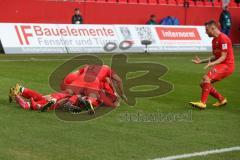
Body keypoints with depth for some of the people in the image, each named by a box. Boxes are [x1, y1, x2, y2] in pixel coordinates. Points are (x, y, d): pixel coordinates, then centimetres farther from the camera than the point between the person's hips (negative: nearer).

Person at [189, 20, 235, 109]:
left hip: (227, 65, -10)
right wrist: (201, 61, 14)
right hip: (220, 65, 10)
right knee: (203, 84, 5)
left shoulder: (223, 38, -14)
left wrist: (212, 64, -32)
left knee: (206, 78, -26)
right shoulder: (214, 40, 15)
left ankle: (203, 103, -25)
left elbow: (223, 57, -18)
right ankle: (222, 99, 15)